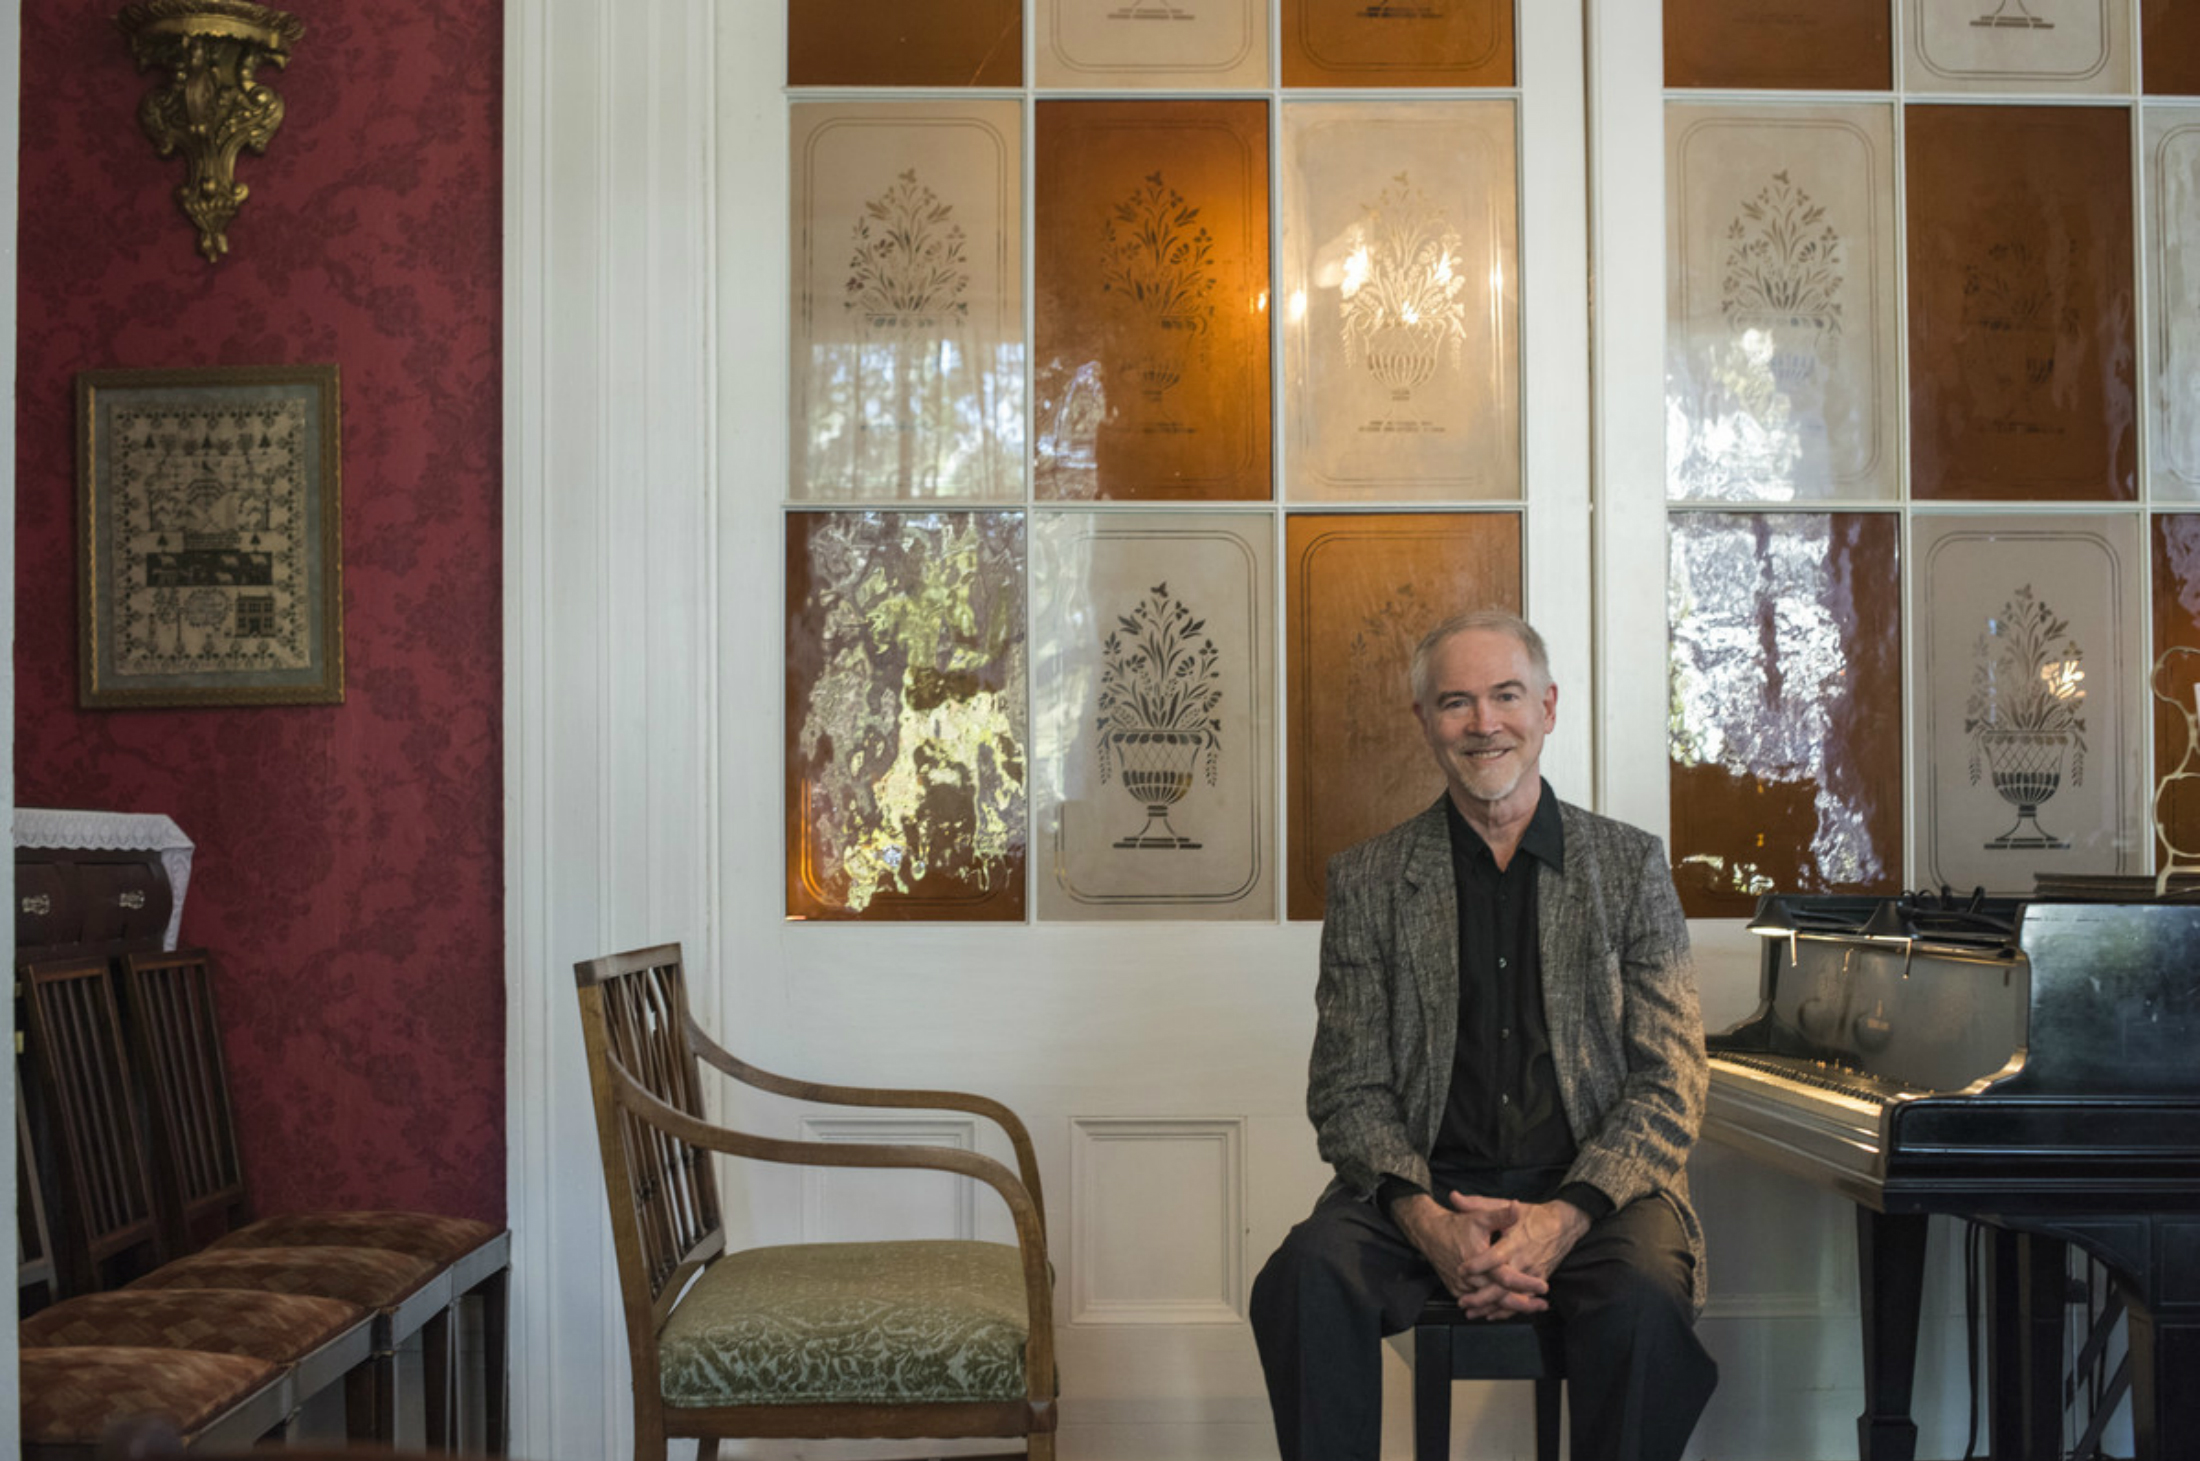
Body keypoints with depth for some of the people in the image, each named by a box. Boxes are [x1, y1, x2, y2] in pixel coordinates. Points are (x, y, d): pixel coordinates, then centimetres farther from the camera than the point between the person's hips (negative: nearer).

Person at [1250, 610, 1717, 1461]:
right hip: (1426, 1190, 0)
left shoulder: (1630, 865, 8)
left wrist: (1563, 1218, -16)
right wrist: (1425, 1220, -17)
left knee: (1645, 1303, -33)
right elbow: (1350, 1089, 3)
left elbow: (1670, 1082, 1)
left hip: (1594, 1189, 0)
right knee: (1306, 1282, -30)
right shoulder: (1367, 881, 9)